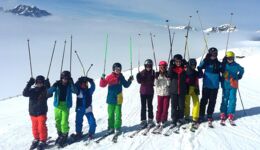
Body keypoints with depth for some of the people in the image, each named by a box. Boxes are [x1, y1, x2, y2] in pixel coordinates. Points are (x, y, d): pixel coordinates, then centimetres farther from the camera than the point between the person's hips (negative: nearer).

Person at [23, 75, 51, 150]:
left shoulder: (45, 90, -6)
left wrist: (47, 86, -34)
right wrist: (29, 84, -22)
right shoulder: (32, 90, 2)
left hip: (42, 112, -4)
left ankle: (42, 141, 11)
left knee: (42, 127, -3)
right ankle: (36, 140, 33)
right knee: (35, 127, 16)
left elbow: (49, 95, -25)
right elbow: (25, 93, -13)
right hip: (33, 113, 4)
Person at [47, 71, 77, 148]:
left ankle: (64, 136, 9)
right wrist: (54, 86, -24)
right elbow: (49, 91, -6)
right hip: (57, 105, 2)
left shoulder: (69, 85, -2)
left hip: (66, 105, -2)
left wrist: (72, 83, -27)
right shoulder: (57, 84, -1)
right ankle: (60, 135, 30)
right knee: (58, 121, 11)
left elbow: (75, 91, -16)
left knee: (64, 122, -8)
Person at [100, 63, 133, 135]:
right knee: (110, 114, 7)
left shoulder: (121, 77, 4)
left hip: (118, 99, 1)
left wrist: (130, 80, -1)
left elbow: (126, 85, 13)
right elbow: (102, 85, -6)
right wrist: (102, 79, -22)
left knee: (118, 114, 0)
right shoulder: (109, 77, -4)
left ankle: (117, 128, 10)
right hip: (111, 98, -1)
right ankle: (111, 128, 19)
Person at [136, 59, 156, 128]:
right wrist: (138, 77, -25)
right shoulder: (142, 72, -5)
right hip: (143, 92, 0)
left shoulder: (153, 72, -3)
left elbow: (153, 81, -5)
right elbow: (139, 81, -7)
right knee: (143, 106, 4)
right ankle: (143, 121, 10)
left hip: (150, 92, 1)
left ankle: (150, 120, 21)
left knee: (150, 106, 10)